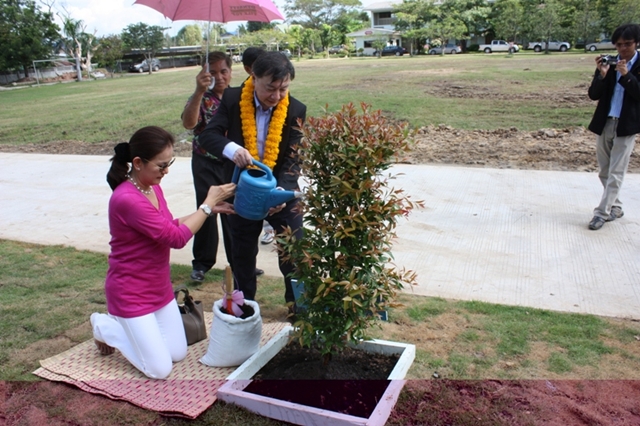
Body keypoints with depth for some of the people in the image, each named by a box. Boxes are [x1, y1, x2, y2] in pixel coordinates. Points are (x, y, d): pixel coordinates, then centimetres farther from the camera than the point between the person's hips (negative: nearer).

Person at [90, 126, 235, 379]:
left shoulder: (153, 187, -2)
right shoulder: (126, 200, -29)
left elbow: (170, 228, 10)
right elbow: (176, 239, -27)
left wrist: (209, 210, -1)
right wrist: (208, 204, -18)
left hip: (160, 288, 9)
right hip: (131, 294, -8)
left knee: (178, 354, 14)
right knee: (160, 370, -1)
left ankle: (127, 324, 30)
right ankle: (105, 326, 16)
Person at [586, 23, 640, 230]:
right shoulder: (608, 63, 3)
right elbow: (593, 95, -2)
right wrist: (602, 75, -18)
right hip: (604, 123, 4)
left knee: (616, 173, -2)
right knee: (604, 172, 12)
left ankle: (602, 213, 4)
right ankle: (615, 207, 27)